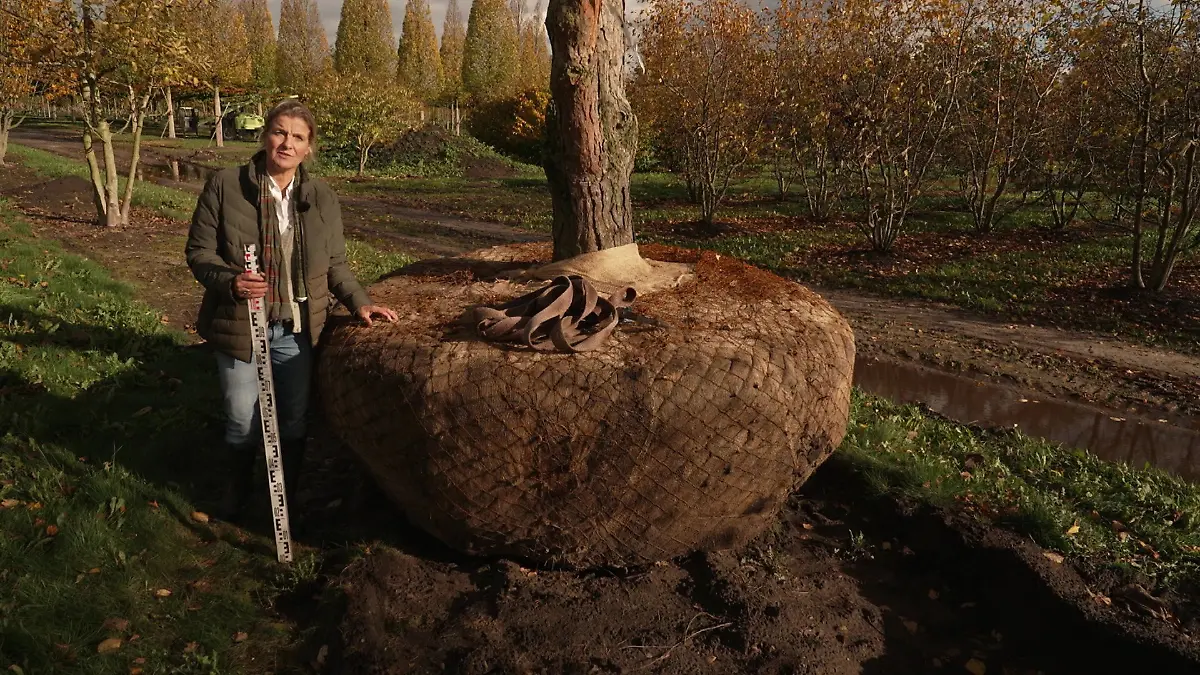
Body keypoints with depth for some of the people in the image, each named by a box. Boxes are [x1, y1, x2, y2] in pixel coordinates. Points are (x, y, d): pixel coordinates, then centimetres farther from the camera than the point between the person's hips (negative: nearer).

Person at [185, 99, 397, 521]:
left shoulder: (321, 196, 3)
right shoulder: (225, 186, -7)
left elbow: (334, 264, 9)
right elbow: (199, 251, -4)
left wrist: (358, 302, -4)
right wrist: (230, 281, -23)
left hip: (298, 330, 3)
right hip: (241, 326, -2)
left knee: (295, 422, 12)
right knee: (243, 423, 8)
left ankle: (287, 499, 33)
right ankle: (237, 491, 36)